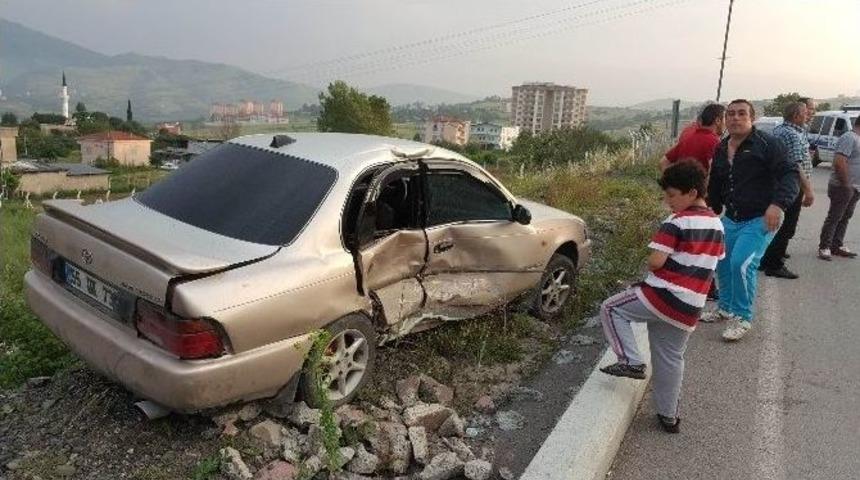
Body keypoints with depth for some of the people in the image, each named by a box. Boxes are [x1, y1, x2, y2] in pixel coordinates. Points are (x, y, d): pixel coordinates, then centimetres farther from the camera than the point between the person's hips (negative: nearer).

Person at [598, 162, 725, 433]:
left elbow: (655, 261, -19)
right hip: (690, 308, 8)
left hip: (663, 296, -8)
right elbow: (712, 263, 19)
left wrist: (652, 266, 3)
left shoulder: (677, 222, -14)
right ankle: (669, 416, 28)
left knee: (611, 309, 7)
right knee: (671, 359, 19)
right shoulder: (716, 224, 11)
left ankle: (631, 361, -1)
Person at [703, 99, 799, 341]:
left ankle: (742, 317, 1)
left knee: (742, 263, -17)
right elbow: (715, 186, 20)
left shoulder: (767, 144, -12)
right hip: (731, 219, 7)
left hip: (760, 219, -7)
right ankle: (726, 308, 34)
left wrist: (778, 204, -32)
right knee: (722, 262, 12)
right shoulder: (721, 149, 9)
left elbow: (789, 174, -18)